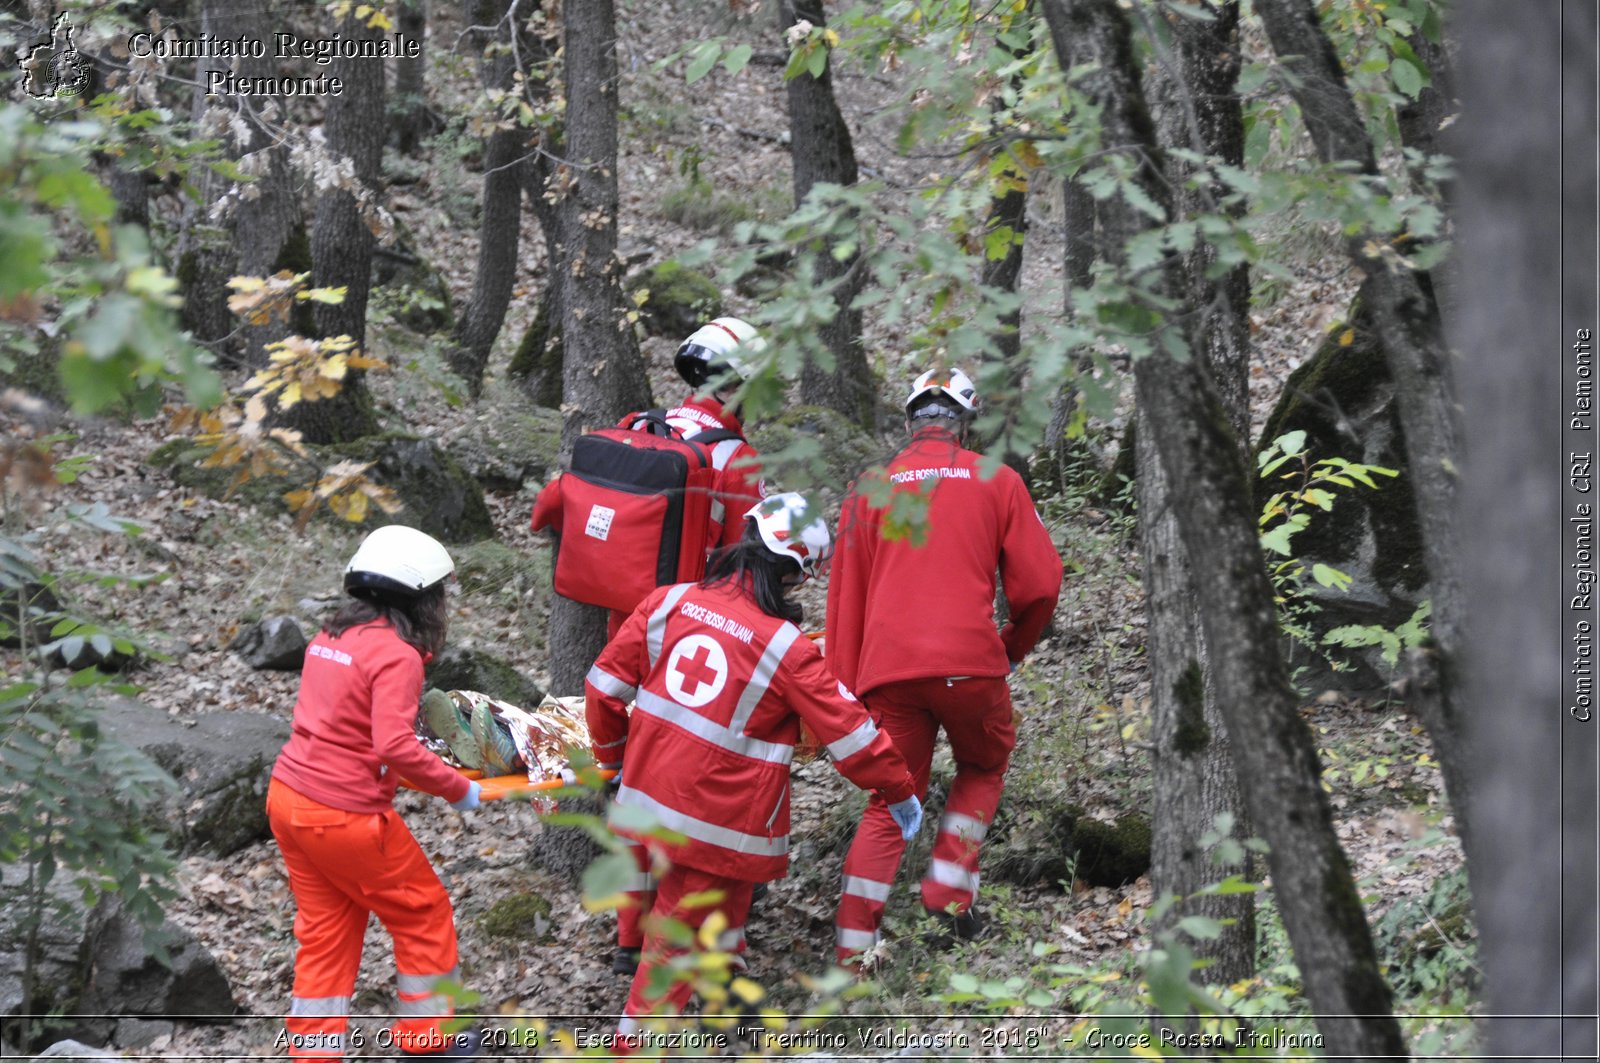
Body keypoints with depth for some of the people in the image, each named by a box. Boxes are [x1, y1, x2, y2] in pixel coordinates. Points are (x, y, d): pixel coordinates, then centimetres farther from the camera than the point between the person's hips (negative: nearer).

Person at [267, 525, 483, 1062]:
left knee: (325, 929, 18)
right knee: (424, 912, 13)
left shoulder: (330, 637, 8)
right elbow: (396, 747, -26)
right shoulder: (395, 654, -16)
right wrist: (458, 789, -15)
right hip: (345, 816, -8)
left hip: (288, 796, 8)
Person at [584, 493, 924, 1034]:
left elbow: (605, 685, 4)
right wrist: (900, 792, 8)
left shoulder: (669, 603, -3)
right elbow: (849, 733, -7)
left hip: (648, 795, 5)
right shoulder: (789, 650, -13)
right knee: (677, 940, 7)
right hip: (718, 822, -5)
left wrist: (613, 754, 22)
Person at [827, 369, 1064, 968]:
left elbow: (846, 599, 13)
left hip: (889, 670, 2)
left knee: (889, 807, 10)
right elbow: (1040, 583, 5)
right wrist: (1013, 649, 22)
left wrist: (844, 693, 16)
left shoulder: (870, 489, 14)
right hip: (969, 662, -2)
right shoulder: (997, 480, 9)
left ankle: (850, 958, 2)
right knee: (985, 766, 26)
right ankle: (949, 891, 11)